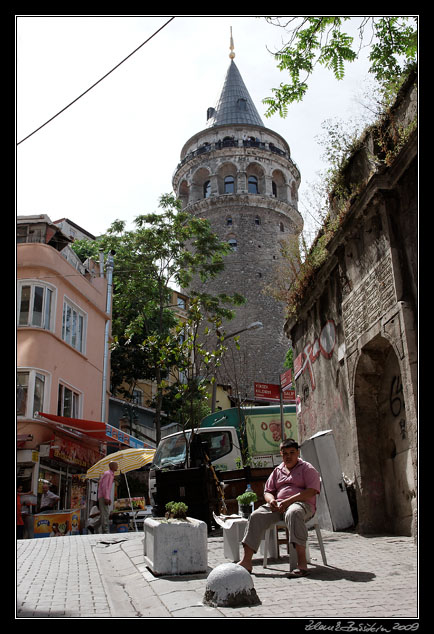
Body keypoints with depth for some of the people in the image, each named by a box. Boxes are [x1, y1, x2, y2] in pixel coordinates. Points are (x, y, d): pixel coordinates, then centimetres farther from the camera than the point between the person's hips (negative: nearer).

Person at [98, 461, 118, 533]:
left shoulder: (111, 475, 19)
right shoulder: (107, 473, -11)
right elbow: (104, 486, -19)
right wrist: (106, 498, -22)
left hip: (106, 497, 10)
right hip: (103, 497, -10)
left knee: (106, 515, 10)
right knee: (105, 514, -12)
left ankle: (105, 531, 12)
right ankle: (106, 531, -13)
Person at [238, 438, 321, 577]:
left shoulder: (307, 468, 6)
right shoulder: (277, 471, 22)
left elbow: (311, 491, -9)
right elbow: (268, 491, 24)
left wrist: (288, 501, -17)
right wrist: (271, 500, -3)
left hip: (302, 504, -5)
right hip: (278, 506, 5)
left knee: (292, 513, -41)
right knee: (256, 516, -20)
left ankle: (302, 563, -42)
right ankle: (246, 561, -22)